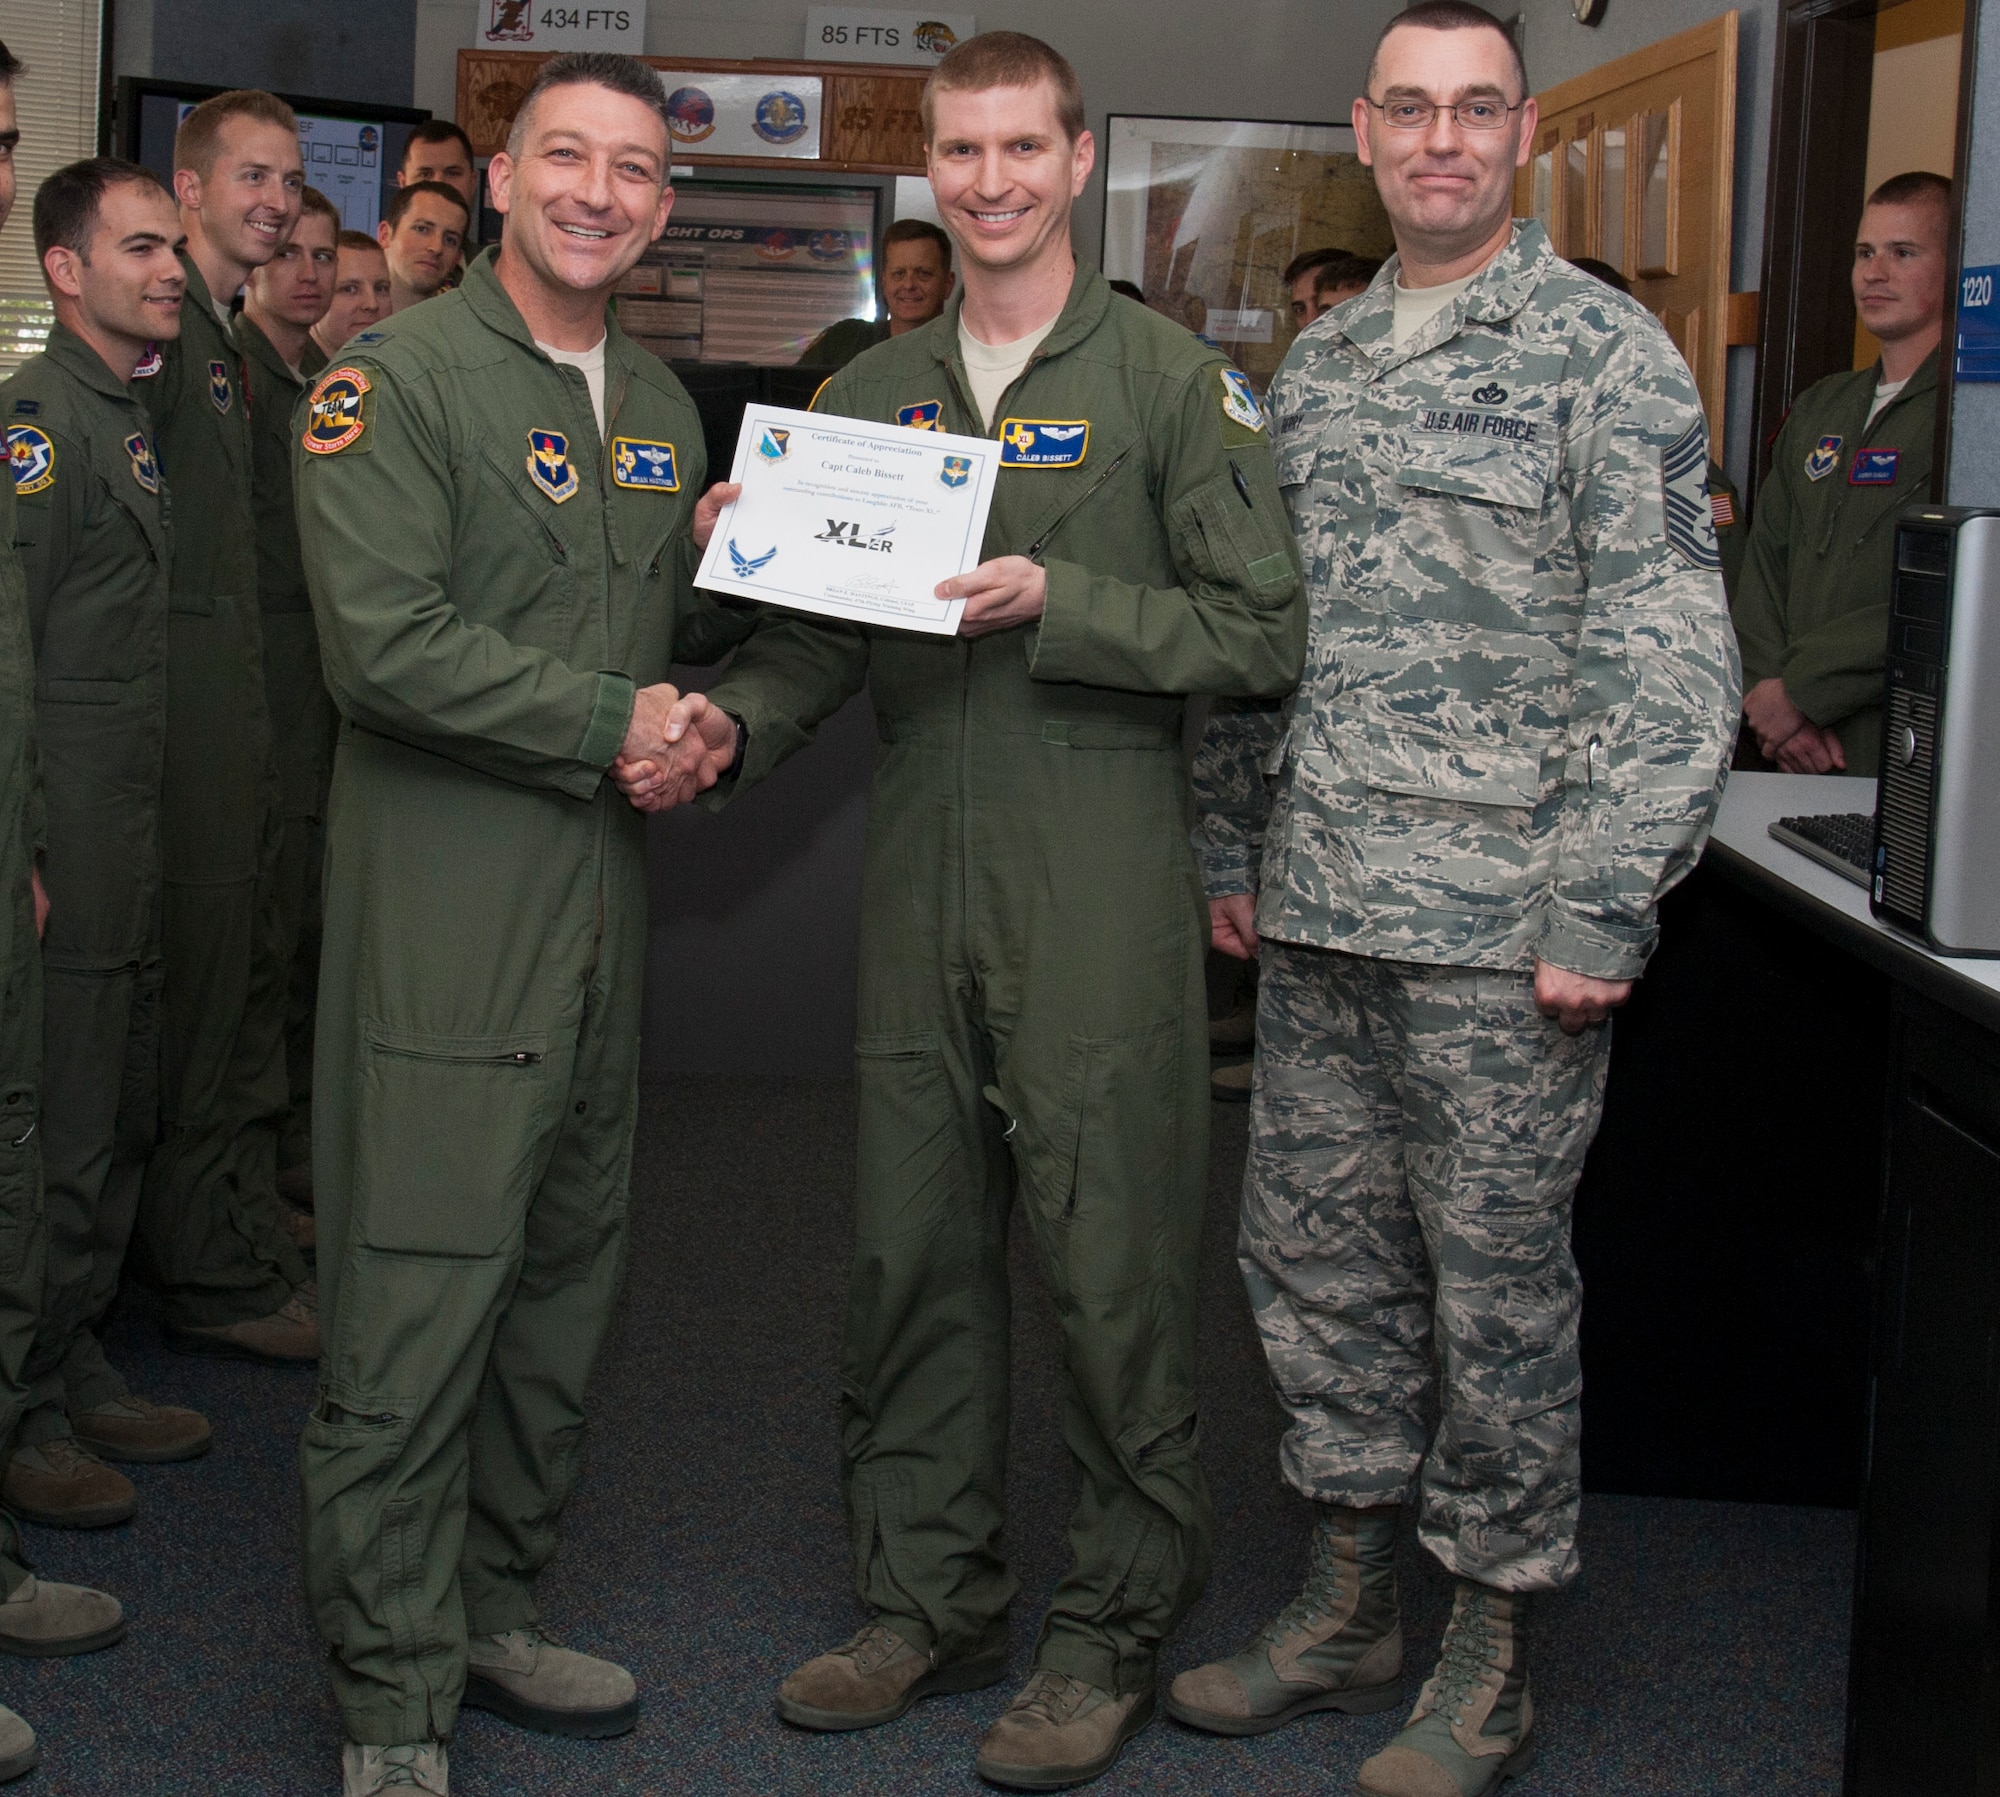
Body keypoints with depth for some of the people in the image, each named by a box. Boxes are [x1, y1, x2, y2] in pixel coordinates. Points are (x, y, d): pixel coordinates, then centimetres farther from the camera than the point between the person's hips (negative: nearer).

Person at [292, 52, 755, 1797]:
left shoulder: (659, 404, 16)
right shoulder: (396, 375, -8)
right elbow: (385, 643, -18)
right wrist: (611, 724, -13)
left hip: (602, 900, 8)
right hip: (445, 913, -8)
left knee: (565, 1282, 15)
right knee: (415, 1309, -5)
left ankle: (495, 1607, 31)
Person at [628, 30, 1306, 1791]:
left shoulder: (1172, 377, -2)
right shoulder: (873, 391, 13)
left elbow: (1265, 630, -7)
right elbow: (822, 623, 13)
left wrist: (1056, 603, -16)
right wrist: (728, 721, -7)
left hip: (1100, 886, -5)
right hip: (919, 878, 5)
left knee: (1116, 1260, 0)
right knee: (910, 1247, 10)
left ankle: (1114, 1629, 15)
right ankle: (928, 1598, 25)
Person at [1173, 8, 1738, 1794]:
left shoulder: (1606, 353, -6)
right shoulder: (1316, 364, 14)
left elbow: (1672, 658, -11)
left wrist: (1601, 913, -16)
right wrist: (1233, 846, 14)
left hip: (1499, 922, -6)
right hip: (1321, 911, 6)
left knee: (1497, 1280, 3)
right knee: (1314, 1247, 12)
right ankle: (1349, 1603, 28)